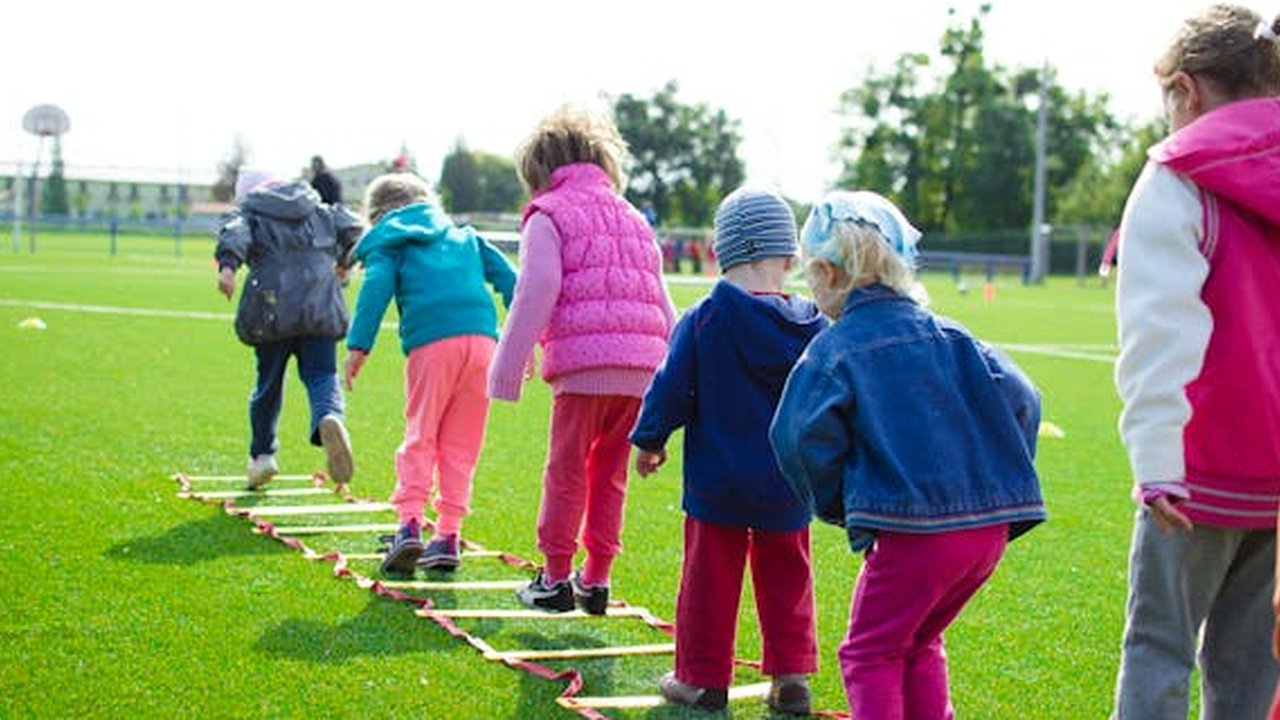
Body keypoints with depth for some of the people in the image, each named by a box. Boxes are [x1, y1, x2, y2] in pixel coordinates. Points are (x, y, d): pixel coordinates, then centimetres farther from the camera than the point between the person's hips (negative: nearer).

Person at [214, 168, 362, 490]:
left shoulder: (248, 213, 12)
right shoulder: (319, 209, 22)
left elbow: (234, 233, -9)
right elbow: (351, 227, 14)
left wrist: (227, 265, -27)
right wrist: (343, 262, 31)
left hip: (272, 308, -1)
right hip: (320, 306, 1)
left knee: (268, 382, 13)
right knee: (321, 375, -2)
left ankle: (262, 454, 23)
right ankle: (329, 418, -35)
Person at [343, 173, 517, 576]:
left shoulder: (387, 243, 17)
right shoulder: (464, 236, 29)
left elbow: (376, 287, -1)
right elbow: (506, 277, 21)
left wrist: (358, 345, -8)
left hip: (432, 344, -3)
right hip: (482, 337, 3)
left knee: (420, 437, 4)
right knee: (461, 444, 9)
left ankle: (410, 523, -11)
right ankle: (448, 535, 7)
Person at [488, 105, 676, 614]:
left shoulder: (548, 216, 5)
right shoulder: (634, 219, 25)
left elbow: (536, 295, -6)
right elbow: (662, 304, 23)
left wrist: (508, 367, -4)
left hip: (583, 362, -6)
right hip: (641, 367, 6)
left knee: (566, 472, 5)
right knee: (609, 474, 14)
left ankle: (555, 579, 11)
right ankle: (596, 580, 18)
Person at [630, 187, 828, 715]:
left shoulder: (703, 320, -13)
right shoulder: (811, 326, -3)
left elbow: (671, 388, -7)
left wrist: (649, 440, 8)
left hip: (717, 481, -3)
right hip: (788, 486, 3)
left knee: (710, 577, 8)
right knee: (786, 578, 14)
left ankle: (702, 677, 15)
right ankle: (791, 677, 16)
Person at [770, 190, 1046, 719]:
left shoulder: (834, 349, -3)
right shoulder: (947, 336, 12)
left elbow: (802, 436, -15)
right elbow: (1019, 400, 6)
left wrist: (837, 505, 1)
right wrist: (1002, 482, 14)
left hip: (913, 531, -6)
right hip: (991, 525, 6)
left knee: (871, 653, 8)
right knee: (919, 644, 25)